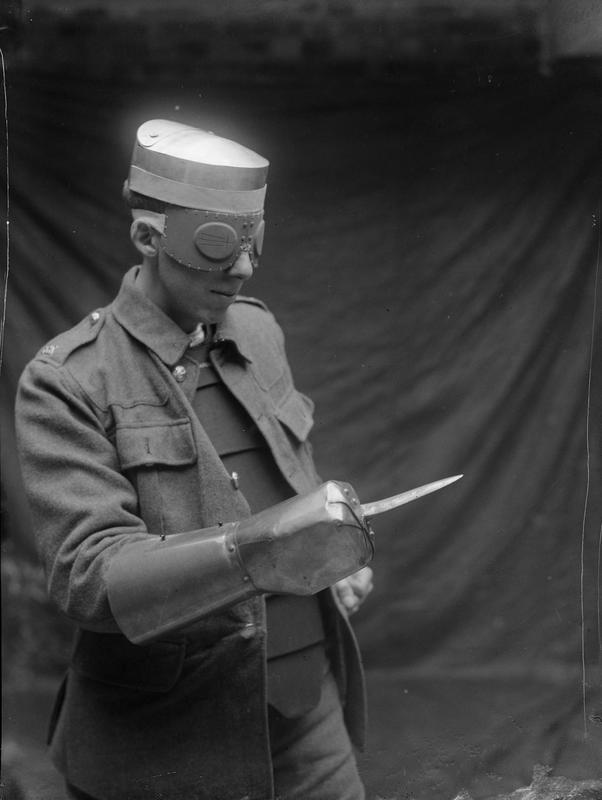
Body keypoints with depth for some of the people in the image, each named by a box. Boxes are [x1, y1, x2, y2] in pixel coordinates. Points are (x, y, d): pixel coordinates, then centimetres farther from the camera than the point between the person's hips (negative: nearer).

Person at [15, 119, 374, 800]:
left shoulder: (259, 331, 7)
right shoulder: (65, 383, -12)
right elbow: (85, 576, -22)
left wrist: (332, 556, 5)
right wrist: (250, 553, -36)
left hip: (310, 718, 5)